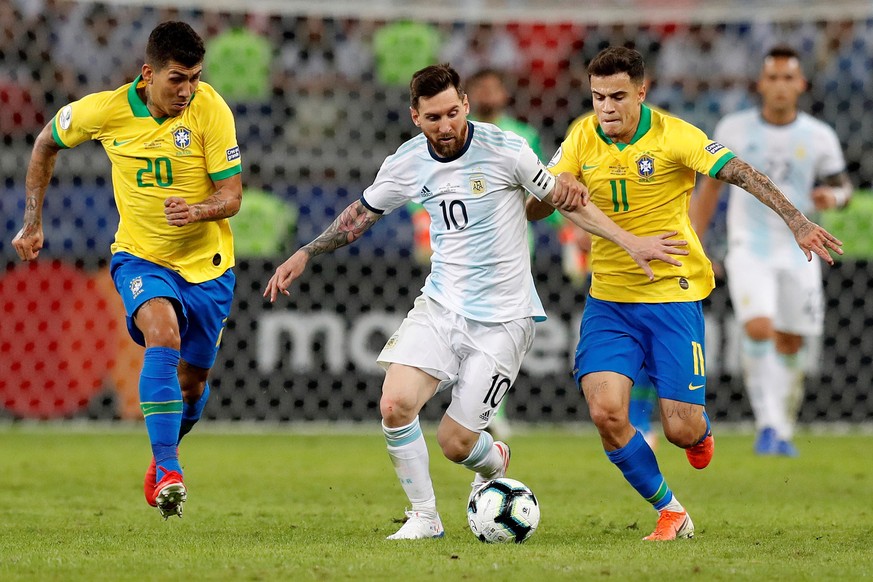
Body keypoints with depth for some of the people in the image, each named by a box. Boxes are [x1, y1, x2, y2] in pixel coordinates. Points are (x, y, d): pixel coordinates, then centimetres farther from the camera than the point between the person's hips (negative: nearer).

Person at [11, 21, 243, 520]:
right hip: (140, 256, -1)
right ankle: (168, 471, -31)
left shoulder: (210, 109, -17)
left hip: (206, 263, 1)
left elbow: (232, 195, -15)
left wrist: (196, 211, -37)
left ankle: (165, 452, 43)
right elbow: (47, 143, 6)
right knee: (163, 336, -30)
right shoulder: (105, 110, -14)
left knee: (193, 379, 10)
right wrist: (33, 222, 7)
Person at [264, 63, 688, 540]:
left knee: (455, 442, -4)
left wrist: (631, 243, -5)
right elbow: (363, 212, 16)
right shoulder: (406, 163, -2)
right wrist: (304, 255, 13)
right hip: (441, 305, 3)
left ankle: (494, 462, 34)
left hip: (504, 318, -3)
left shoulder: (505, 149, -13)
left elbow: (564, 199, -2)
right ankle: (423, 516, 3)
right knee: (395, 405, -18)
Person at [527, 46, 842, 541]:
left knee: (681, 430, -6)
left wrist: (797, 222, -30)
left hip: (672, 294, -3)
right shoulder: (582, 140, 0)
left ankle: (701, 429, 36)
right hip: (608, 297, 3)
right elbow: (531, 209, 1)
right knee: (606, 412, -16)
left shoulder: (673, 135, -11)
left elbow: (743, 174, -18)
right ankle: (670, 514, 5)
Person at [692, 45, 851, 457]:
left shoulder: (819, 137, 0)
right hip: (749, 248, -2)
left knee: (789, 346, 6)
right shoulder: (734, 129, -1)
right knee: (759, 330, -21)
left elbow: (842, 184, 11)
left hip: (799, 251, 2)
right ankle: (768, 425, -15)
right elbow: (710, 187, 9)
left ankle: (783, 433, 21)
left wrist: (832, 195, -15)